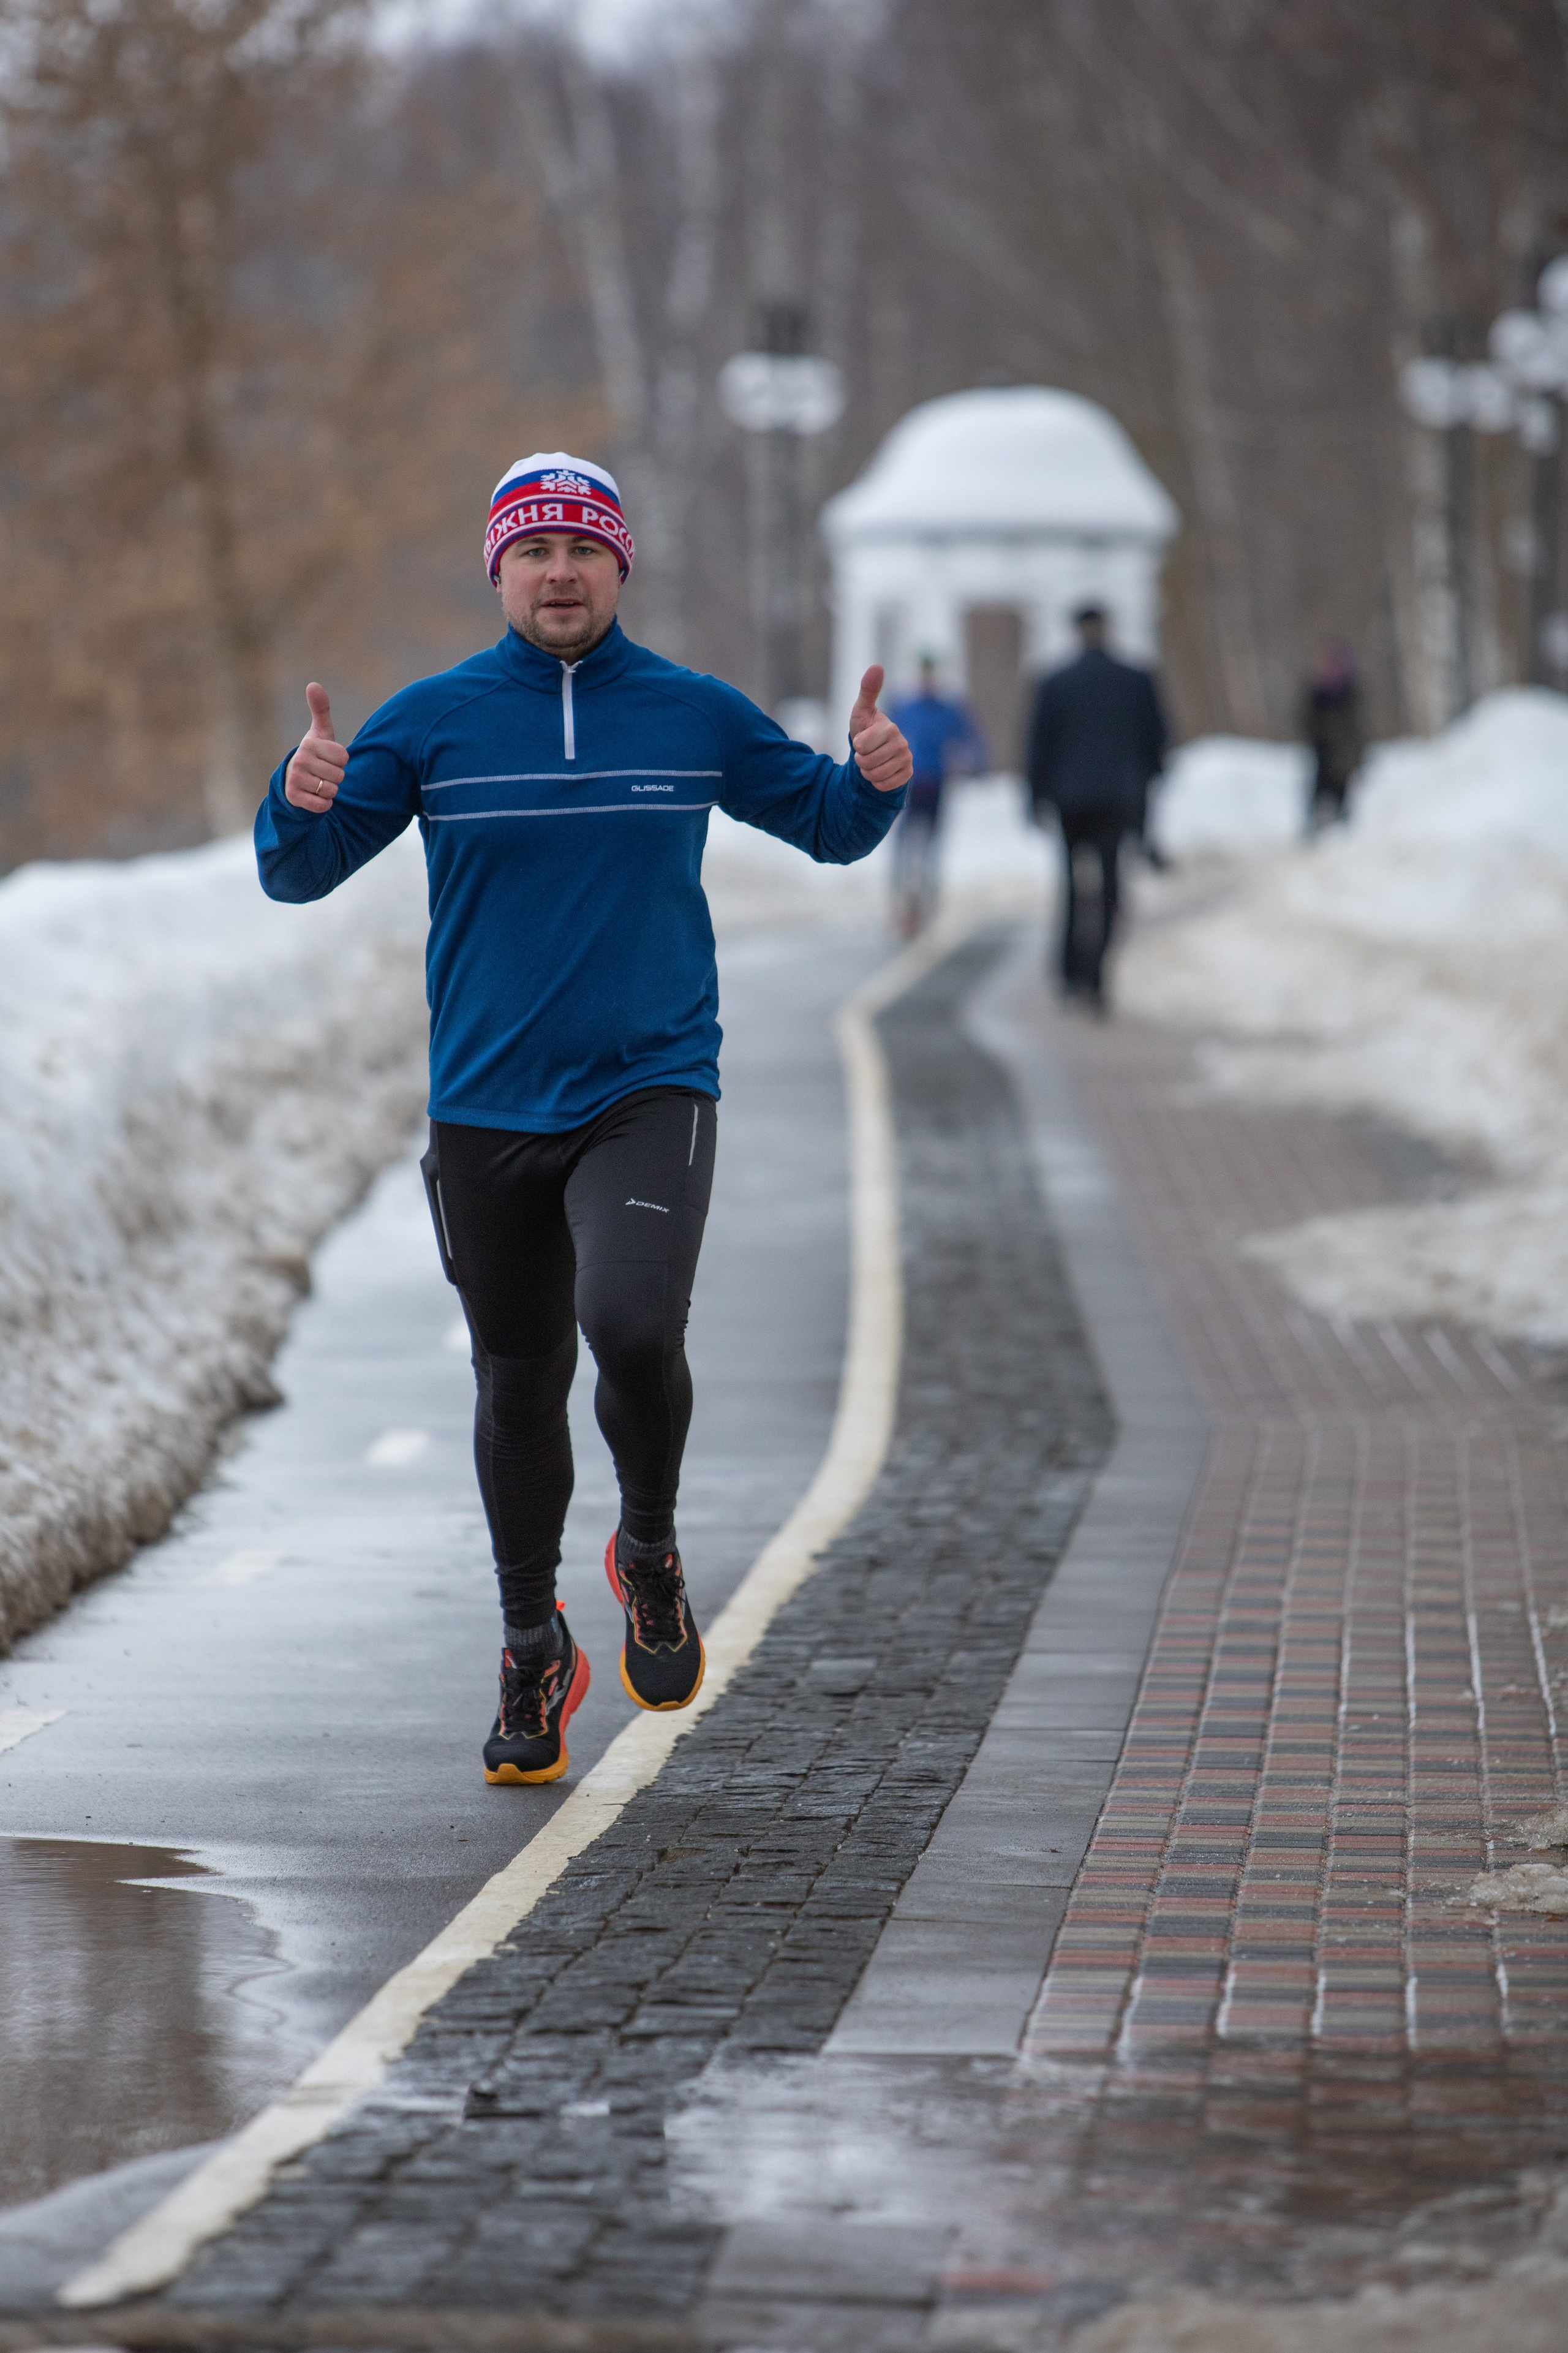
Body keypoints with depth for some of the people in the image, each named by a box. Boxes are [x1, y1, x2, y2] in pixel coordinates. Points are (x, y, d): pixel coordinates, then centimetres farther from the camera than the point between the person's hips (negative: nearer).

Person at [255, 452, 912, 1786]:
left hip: (651, 1090, -1)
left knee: (633, 1327, -25)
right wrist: (302, 799, -22)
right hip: (487, 1110, 1)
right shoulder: (432, 723, 1)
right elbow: (300, 873, 0)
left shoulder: (695, 716, 3)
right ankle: (535, 1653, 29)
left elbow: (829, 826, 16)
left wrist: (876, 780, -6)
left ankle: (650, 1551, 5)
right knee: (519, 1384, 10)